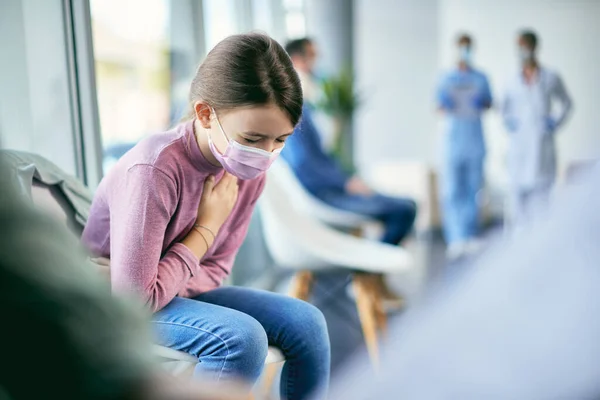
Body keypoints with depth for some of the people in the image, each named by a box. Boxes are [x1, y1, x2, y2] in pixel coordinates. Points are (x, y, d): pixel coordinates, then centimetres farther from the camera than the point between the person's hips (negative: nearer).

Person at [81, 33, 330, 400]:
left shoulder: (249, 170, -9)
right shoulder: (153, 170, -31)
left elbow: (216, 267, 1)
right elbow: (134, 299, -29)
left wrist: (171, 286, -19)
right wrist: (207, 228, -22)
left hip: (180, 290, 7)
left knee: (305, 322, -8)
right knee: (241, 337, -31)